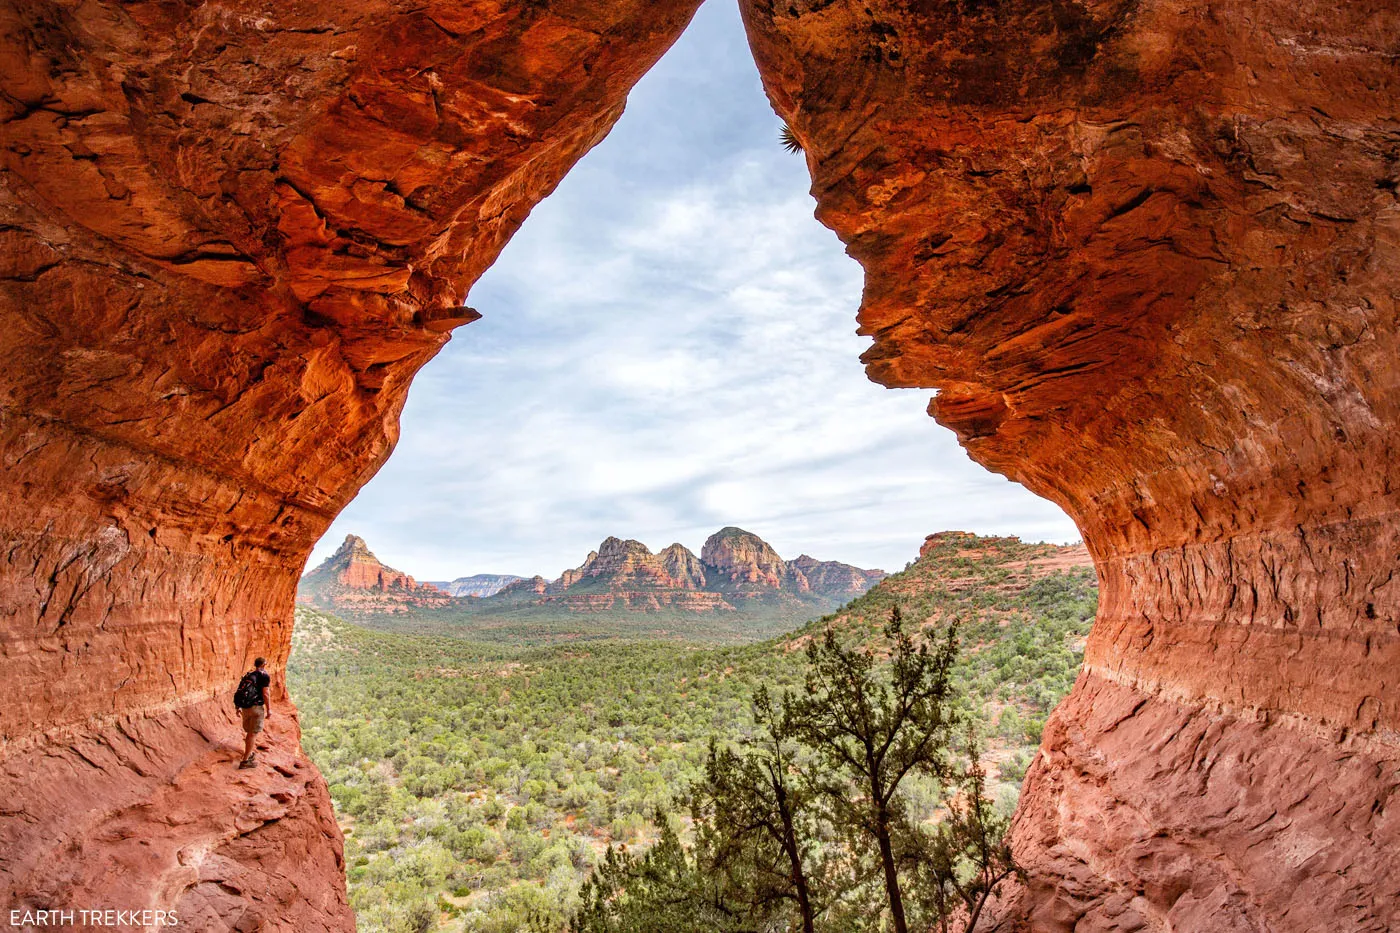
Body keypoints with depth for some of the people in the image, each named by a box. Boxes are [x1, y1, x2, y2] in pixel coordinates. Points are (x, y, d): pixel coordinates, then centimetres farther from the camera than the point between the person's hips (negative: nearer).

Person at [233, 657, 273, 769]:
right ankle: (245, 761, -7)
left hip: (245, 707, 7)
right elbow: (265, 694, -14)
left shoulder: (247, 675, 13)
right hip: (256, 707, -7)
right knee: (253, 733, -4)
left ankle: (248, 753, 34)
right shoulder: (264, 676, -9)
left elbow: (240, 692, 14)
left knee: (249, 731, 23)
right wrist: (269, 709, -8)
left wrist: (238, 707, 23)